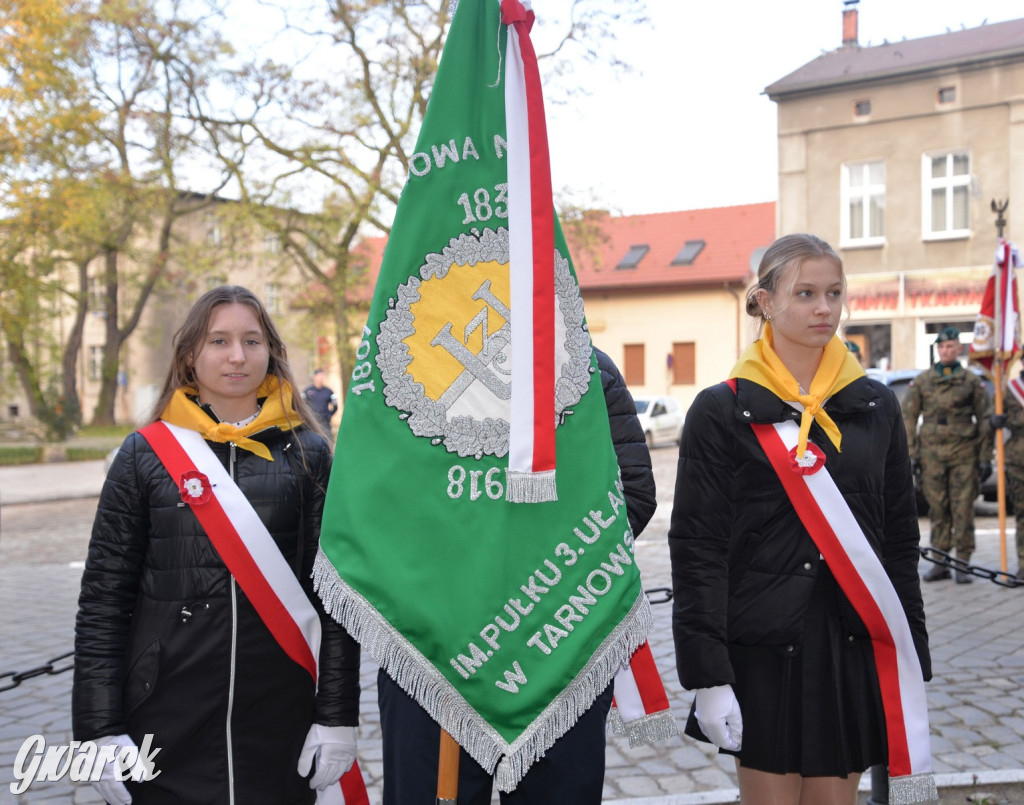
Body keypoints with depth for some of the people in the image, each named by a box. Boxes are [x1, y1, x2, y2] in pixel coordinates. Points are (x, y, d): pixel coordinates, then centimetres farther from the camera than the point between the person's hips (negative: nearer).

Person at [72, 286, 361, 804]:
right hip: (166, 718, 0)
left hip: (282, 713, 0)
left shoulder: (308, 453, 2)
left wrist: (337, 716, -3)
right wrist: (101, 730, -4)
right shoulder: (145, 454, 2)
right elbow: (103, 599, 1)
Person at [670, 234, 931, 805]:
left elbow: (900, 541, 10)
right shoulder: (722, 411, -5)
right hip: (764, 652, -3)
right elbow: (697, 549, -7)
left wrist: (913, 662, 8)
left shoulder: (876, 406, 7)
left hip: (856, 650, 3)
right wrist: (707, 674, -12)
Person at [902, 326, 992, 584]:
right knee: (938, 509, 5)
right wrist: (911, 454, 1)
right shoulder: (921, 381, 8)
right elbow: (908, 418, 8)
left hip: (963, 453, -1)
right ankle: (940, 564, 12)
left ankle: (963, 565, 4)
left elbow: (984, 420, 7)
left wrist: (985, 457, 2)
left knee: (963, 509, -3)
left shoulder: (972, 381, 5)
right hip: (932, 454, 1)